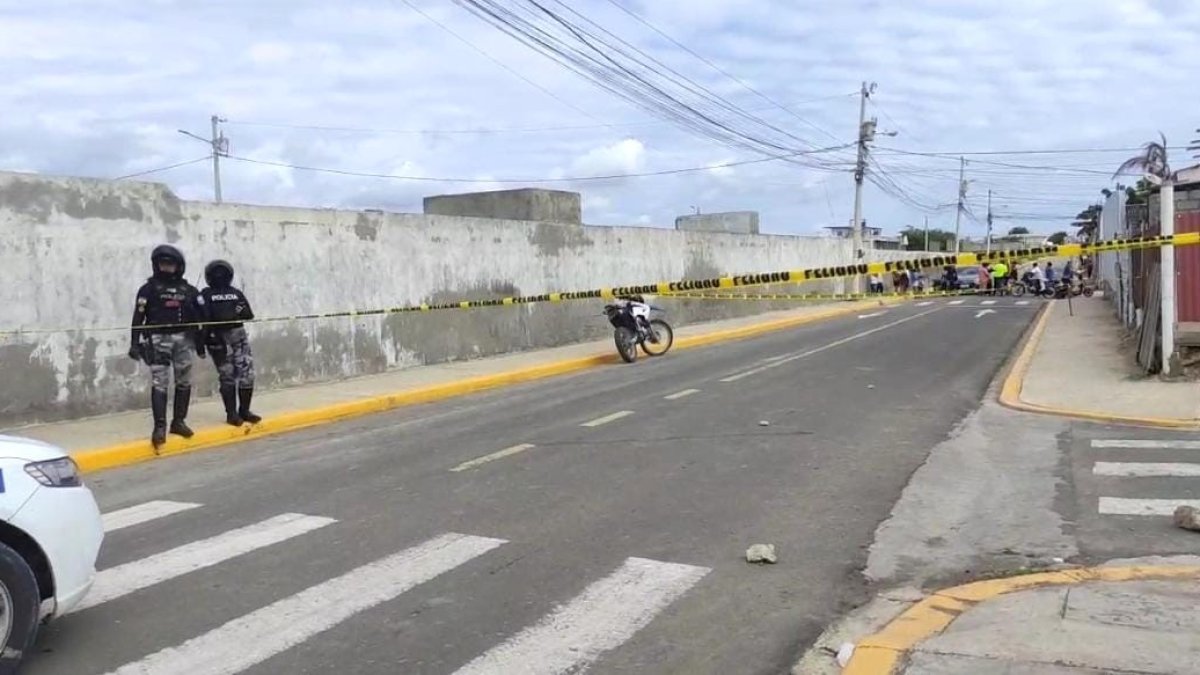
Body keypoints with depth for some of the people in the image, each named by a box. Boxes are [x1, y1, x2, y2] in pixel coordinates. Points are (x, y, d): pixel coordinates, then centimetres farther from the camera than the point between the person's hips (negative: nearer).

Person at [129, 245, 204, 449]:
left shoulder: (188, 290, 12)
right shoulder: (149, 289, 2)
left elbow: (195, 320, 16)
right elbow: (138, 318, -3)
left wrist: (199, 345, 17)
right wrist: (135, 344, -10)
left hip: (183, 339, 4)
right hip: (158, 339, -4)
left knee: (184, 382, 7)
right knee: (159, 383, -10)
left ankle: (179, 421, 19)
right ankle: (159, 426, -12)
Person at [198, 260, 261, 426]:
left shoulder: (236, 293, 16)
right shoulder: (206, 295, 3)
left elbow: (249, 315, 12)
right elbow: (202, 318, -8)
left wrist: (242, 311, -10)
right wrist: (208, 336, -19)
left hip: (239, 336, 4)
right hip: (218, 338, -4)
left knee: (247, 373, 0)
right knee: (227, 377, -2)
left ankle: (244, 411, 12)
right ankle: (231, 413, 6)